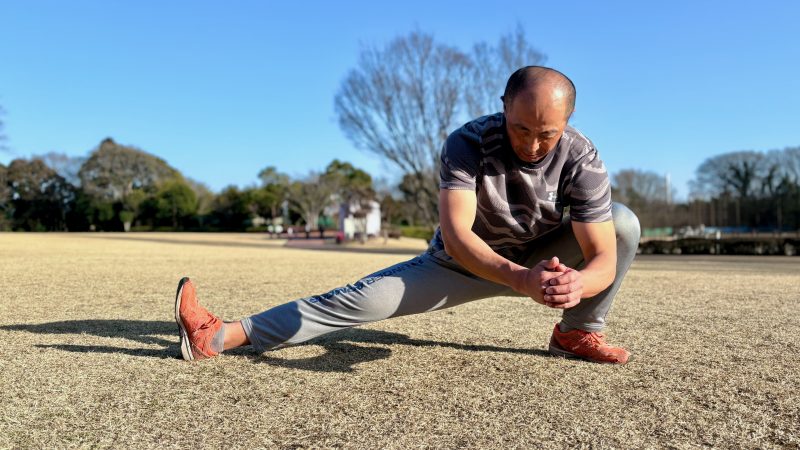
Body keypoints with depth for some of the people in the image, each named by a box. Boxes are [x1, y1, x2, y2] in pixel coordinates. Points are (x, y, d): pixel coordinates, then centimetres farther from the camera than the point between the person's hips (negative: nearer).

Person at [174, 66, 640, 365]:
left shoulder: (582, 159, -24)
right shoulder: (469, 143, -28)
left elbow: (604, 258, -27)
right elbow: (456, 234, -41)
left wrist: (579, 282, -52)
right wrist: (522, 278, -58)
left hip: (539, 258, 2)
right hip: (463, 262, -2)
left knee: (623, 222, -20)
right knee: (365, 297, -19)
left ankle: (577, 333, -3)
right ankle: (221, 336, -18)